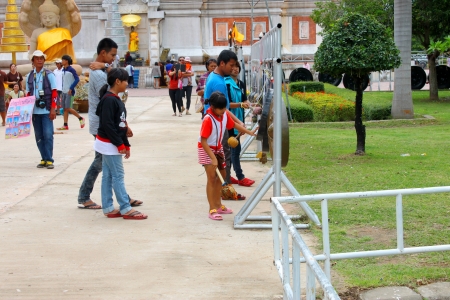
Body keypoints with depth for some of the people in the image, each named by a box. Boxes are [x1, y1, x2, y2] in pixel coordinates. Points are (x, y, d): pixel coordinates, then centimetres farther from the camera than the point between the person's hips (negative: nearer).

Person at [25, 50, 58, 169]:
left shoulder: (49, 74, -1)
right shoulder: (30, 76, 9)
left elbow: (54, 93, -3)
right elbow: (28, 94, 14)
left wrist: (53, 109, -9)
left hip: (46, 110, -4)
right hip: (34, 110, 4)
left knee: (48, 135, -8)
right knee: (39, 136, 6)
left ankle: (49, 160, -3)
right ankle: (44, 159, 13)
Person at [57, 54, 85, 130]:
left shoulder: (71, 70, -10)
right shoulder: (63, 70, 12)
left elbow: (77, 79, -15)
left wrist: (71, 88, -18)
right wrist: (62, 90, 14)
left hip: (70, 92, -8)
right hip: (64, 92, 8)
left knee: (68, 108, -10)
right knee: (65, 109, 5)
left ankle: (80, 118, 8)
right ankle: (65, 125, 6)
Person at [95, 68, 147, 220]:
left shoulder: (116, 100, 12)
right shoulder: (109, 100, -18)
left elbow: (121, 125, 16)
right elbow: (107, 125, -22)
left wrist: (126, 144, 14)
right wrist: (119, 144, -19)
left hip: (111, 144, 9)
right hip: (109, 144, -9)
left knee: (108, 176, 10)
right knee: (118, 176, -5)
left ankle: (108, 208, 14)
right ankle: (126, 209, -1)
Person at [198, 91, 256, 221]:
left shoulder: (225, 114, -8)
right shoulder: (208, 119, -29)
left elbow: (234, 125, 13)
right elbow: (203, 141, -29)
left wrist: (250, 132, 9)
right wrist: (213, 158, -33)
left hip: (218, 148, 8)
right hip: (206, 149, -8)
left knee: (221, 175, 14)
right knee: (212, 177, -12)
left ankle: (218, 205, 27)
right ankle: (212, 210, -9)